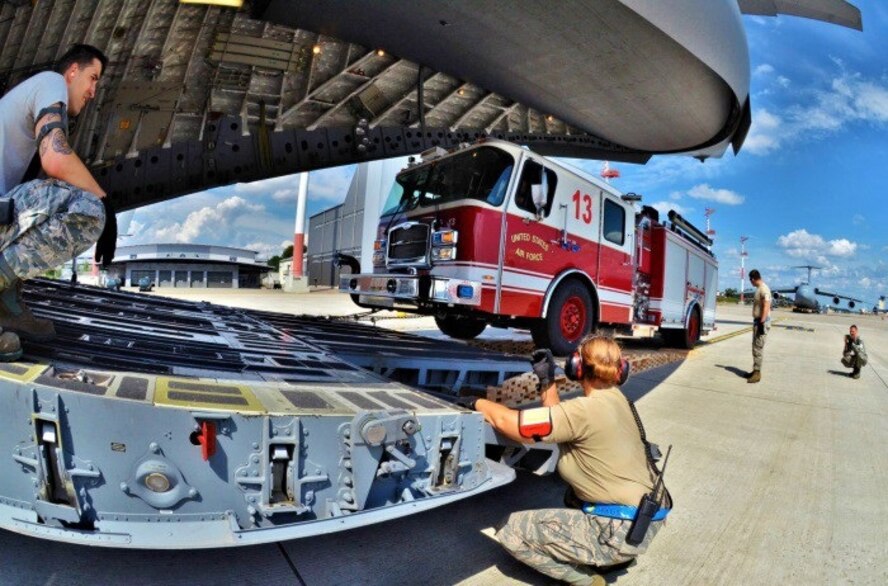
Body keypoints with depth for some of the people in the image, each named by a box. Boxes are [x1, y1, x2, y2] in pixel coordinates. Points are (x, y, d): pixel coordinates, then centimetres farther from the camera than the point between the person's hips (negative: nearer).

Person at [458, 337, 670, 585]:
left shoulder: (585, 410, -21)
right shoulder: (616, 399, 5)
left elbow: (507, 422, -20)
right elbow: (559, 421, 16)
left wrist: (477, 402, -3)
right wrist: (546, 381, 10)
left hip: (623, 530, -8)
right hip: (646, 518, 9)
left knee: (511, 530, -4)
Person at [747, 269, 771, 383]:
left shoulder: (763, 289, -16)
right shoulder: (759, 288, 13)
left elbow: (766, 307, -22)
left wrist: (762, 323, -24)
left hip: (762, 322, -10)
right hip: (758, 321, 10)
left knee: (758, 347, -8)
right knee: (755, 347, 15)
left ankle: (757, 373, -4)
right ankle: (755, 370, 23)